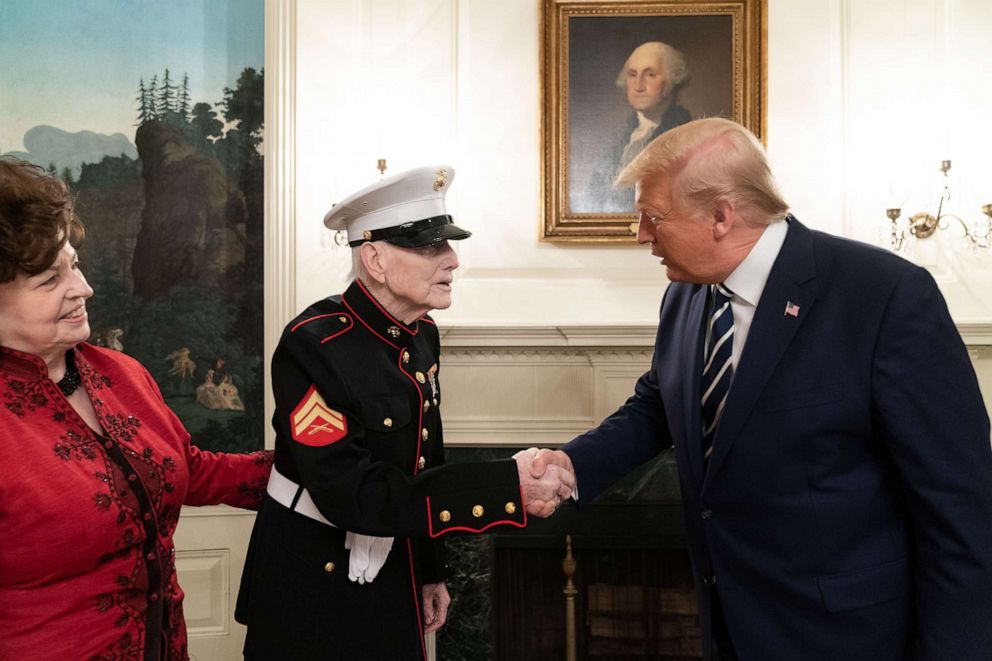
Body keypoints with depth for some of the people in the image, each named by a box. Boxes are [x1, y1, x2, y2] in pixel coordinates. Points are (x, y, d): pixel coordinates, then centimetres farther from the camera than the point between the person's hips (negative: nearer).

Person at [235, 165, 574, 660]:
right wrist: (506, 485, -33)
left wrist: (429, 572, 13)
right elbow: (353, 494, -29)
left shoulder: (422, 336, -1)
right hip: (313, 585, -6)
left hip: (390, 575, 7)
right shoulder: (314, 345, -24)